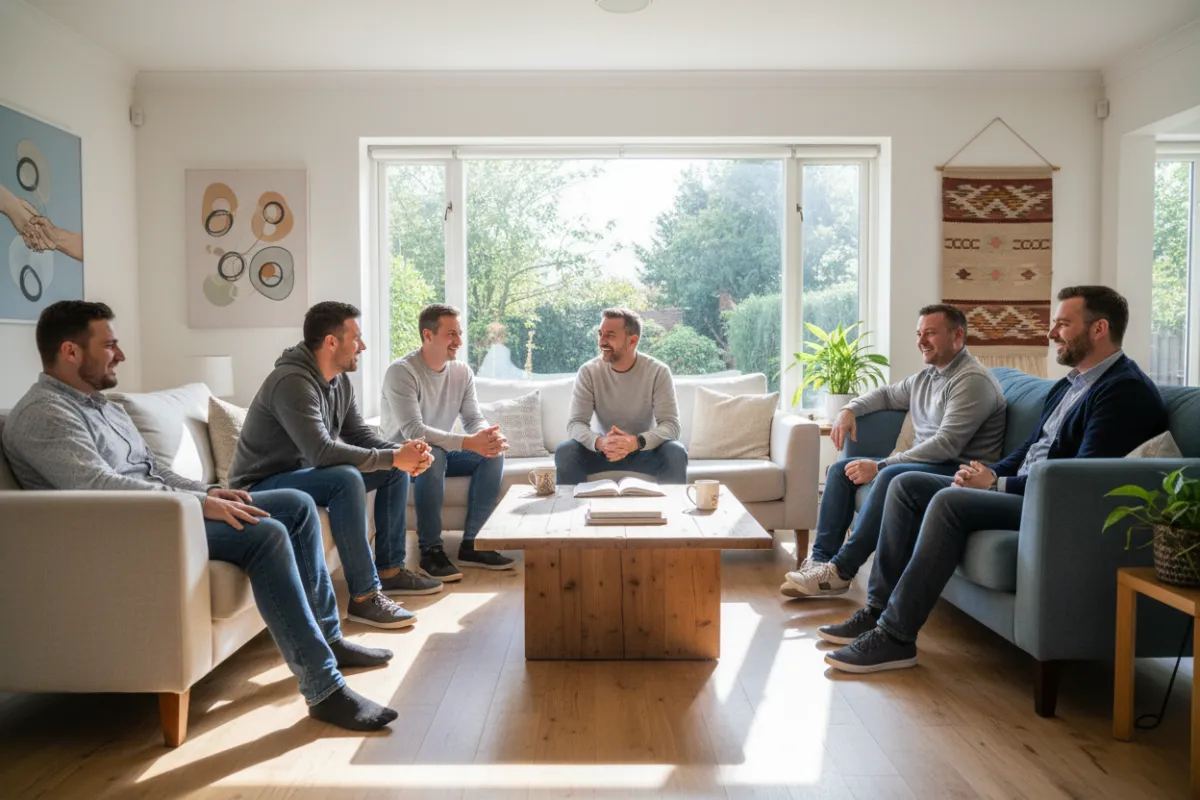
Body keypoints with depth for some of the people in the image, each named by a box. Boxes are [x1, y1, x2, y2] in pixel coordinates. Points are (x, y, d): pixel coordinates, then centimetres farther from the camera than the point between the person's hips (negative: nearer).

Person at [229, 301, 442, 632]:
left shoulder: (339, 380, 2)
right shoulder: (293, 382, -27)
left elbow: (359, 434, 6)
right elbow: (322, 453, -36)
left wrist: (402, 452, -14)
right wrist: (392, 457, -30)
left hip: (305, 472, 10)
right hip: (264, 485, -9)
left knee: (398, 471, 4)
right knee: (347, 479, -36)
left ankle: (390, 570, 9)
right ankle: (364, 596, -28)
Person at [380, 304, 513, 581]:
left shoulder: (462, 372, 0)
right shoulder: (401, 371, -20)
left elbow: (474, 419, -2)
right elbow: (413, 431, -30)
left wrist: (489, 437, -28)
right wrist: (469, 442, -40)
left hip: (441, 452, 6)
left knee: (493, 454, -16)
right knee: (432, 454, -37)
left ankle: (471, 544, -10)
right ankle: (431, 550, -27)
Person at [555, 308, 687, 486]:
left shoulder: (658, 372, -15)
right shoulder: (588, 372, -11)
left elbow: (671, 425, -21)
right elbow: (576, 423, -17)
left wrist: (637, 442, -41)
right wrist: (599, 442, -41)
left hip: (645, 450, -1)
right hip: (604, 449, 1)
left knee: (676, 454, -30)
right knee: (564, 452, -25)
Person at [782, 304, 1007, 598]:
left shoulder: (973, 380, -15)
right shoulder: (925, 377, 15)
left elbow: (946, 445, -24)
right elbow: (886, 394, 32)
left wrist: (879, 466, -25)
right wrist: (849, 409, 9)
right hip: (921, 463, 10)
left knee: (890, 477, -36)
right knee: (840, 470, 3)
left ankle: (841, 570, -30)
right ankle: (821, 558, -5)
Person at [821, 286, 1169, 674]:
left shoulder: (1126, 390, -13)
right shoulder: (1070, 383, 18)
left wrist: (998, 484, -15)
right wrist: (989, 474, 0)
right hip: (1022, 490, 10)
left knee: (951, 501, -31)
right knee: (907, 485, 0)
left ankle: (896, 637, -26)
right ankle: (879, 609, -2)